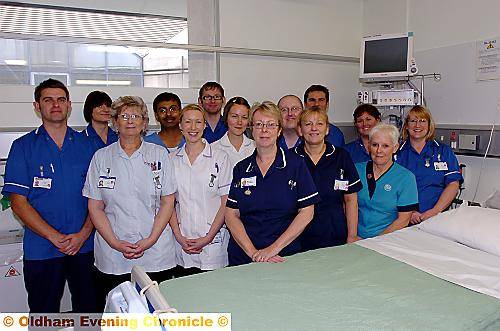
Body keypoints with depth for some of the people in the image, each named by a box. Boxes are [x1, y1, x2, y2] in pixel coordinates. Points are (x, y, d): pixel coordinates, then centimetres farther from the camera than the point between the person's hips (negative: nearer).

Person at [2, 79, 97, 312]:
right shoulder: (23, 146, -1)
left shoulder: (85, 145, 4)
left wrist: (84, 233, -10)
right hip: (41, 249, -1)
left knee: (88, 307, 14)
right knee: (44, 312, 14)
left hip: (84, 245, 2)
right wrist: (56, 237, -14)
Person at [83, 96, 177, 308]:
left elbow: (168, 202, 0)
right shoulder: (101, 157, 5)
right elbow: (95, 207, 3)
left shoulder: (159, 154, 3)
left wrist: (150, 240, -10)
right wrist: (115, 243, -9)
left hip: (156, 254, 0)